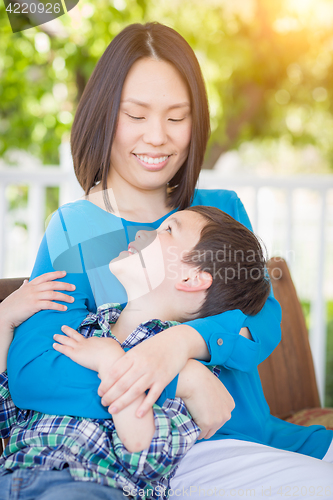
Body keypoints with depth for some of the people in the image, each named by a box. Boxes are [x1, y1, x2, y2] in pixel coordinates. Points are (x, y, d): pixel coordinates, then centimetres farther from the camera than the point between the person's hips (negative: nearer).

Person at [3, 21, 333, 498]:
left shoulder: (223, 210, 9)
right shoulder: (72, 233, -5)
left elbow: (265, 321, -5)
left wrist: (185, 340, -27)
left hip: (257, 436, 5)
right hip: (182, 457, -5)